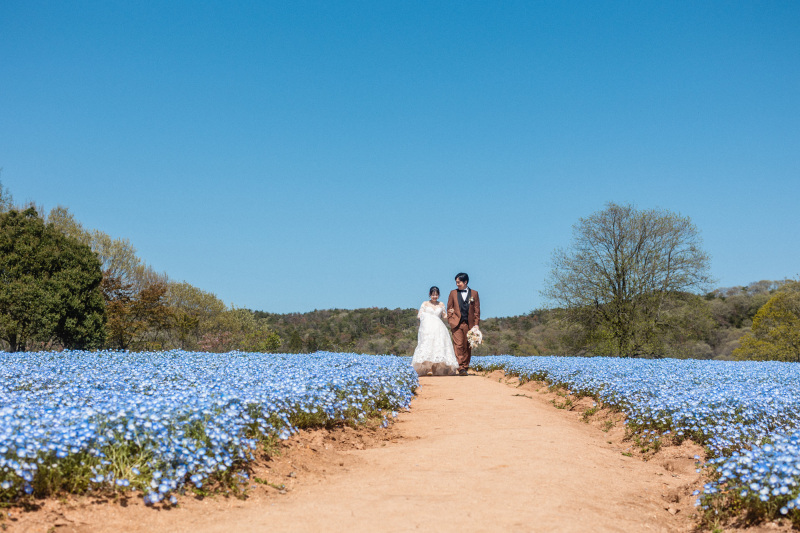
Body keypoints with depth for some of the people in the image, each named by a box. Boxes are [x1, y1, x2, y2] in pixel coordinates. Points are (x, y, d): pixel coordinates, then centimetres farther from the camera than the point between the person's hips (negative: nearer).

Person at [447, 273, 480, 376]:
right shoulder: (453, 293, 10)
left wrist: (476, 324, 1)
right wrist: (450, 321, 1)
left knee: (467, 347, 4)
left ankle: (465, 367, 13)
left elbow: (477, 310, 8)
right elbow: (449, 308, 12)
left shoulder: (474, 293, 9)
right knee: (458, 345, -10)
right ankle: (460, 368, -13)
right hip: (457, 324, -1)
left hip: (469, 324, 1)